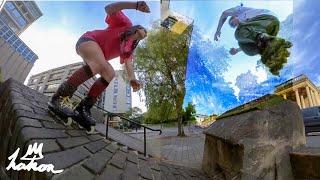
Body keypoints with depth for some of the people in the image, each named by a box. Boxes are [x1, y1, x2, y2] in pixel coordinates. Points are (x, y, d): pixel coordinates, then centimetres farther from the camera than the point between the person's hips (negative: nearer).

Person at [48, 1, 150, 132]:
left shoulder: (129, 49, 12)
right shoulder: (125, 24, 1)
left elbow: (128, 62, -5)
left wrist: (132, 78, -26)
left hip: (97, 57, 7)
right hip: (88, 40, -7)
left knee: (110, 73, -16)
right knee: (100, 64, -35)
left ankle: (84, 107, -16)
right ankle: (57, 98, -37)